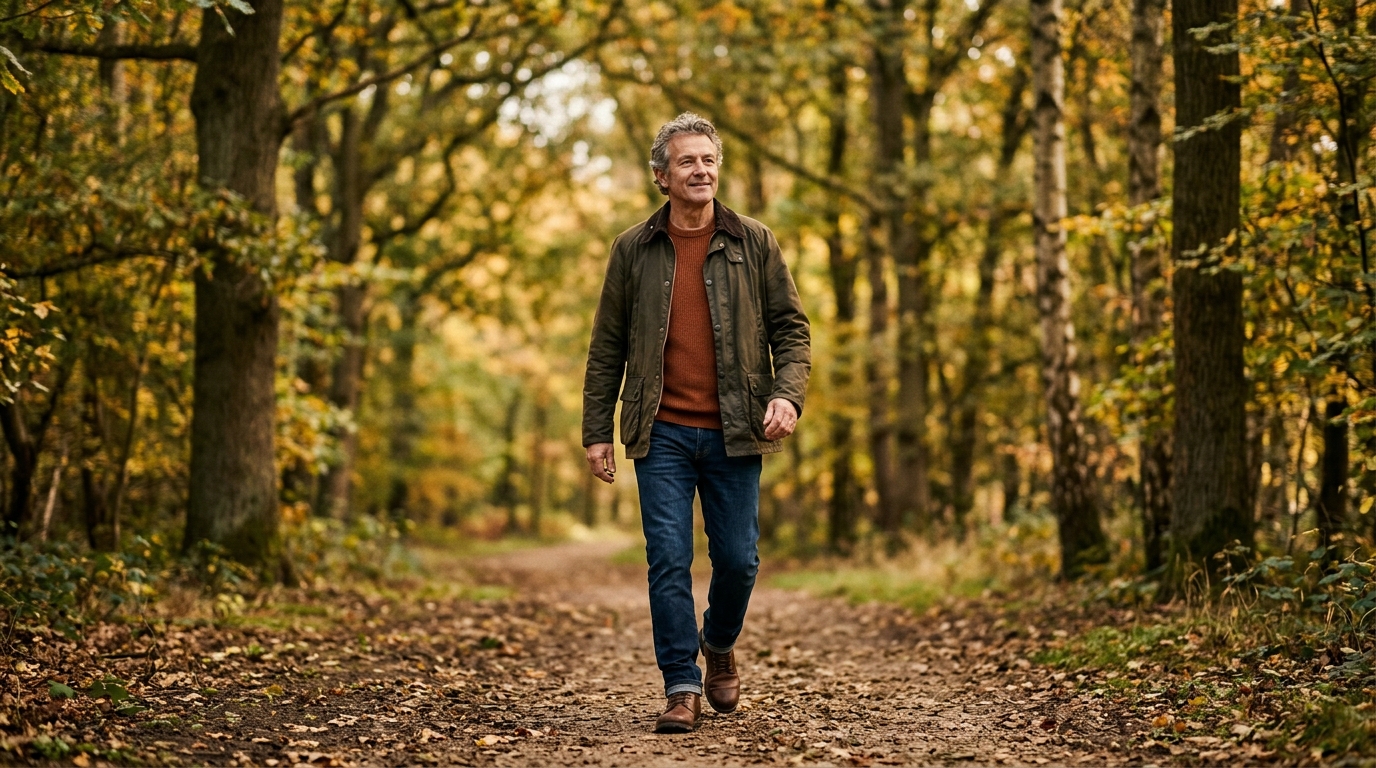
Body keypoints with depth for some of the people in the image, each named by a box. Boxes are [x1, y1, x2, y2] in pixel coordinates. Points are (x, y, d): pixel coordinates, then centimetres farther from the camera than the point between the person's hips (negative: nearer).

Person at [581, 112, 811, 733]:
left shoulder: (754, 244, 5)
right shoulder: (633, 250, 5)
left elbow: (791, 330, 6)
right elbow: (607, 348, 8)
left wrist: (786, 395, -12)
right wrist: (596, 431, 3)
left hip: (732, 433, 0)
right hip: (663, 433, 0)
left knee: (737, 559, 4)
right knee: (668, 560, -4)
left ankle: (719, 646, 33)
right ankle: (681, 687, 5)